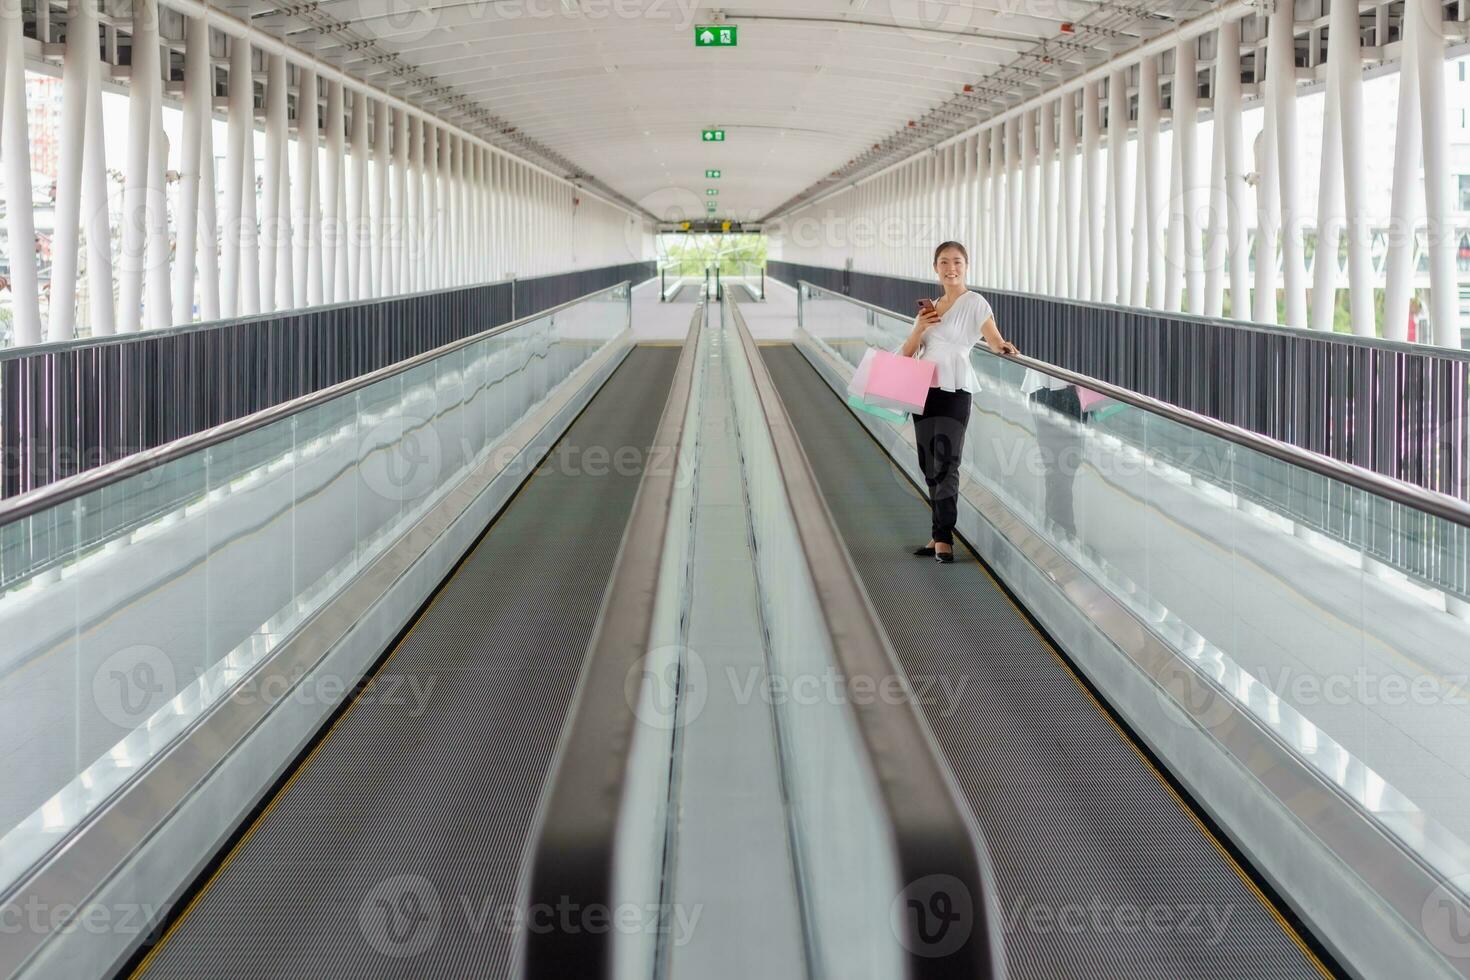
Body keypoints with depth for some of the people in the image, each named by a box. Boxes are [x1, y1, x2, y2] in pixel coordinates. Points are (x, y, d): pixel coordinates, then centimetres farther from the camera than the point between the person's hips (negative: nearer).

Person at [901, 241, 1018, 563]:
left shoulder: (974, 303, 1)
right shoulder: (929, 308, 17)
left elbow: (993, 338, -14)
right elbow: (906, 355, 14)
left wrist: (1004, 347, -36)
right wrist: (920, 327, -3)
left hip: (954, 391, -6)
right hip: (924, 390, 6)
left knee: (945, 464, -11)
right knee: (929, 466, 6)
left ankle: (943, 538, -10)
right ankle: (939, 535, 13)